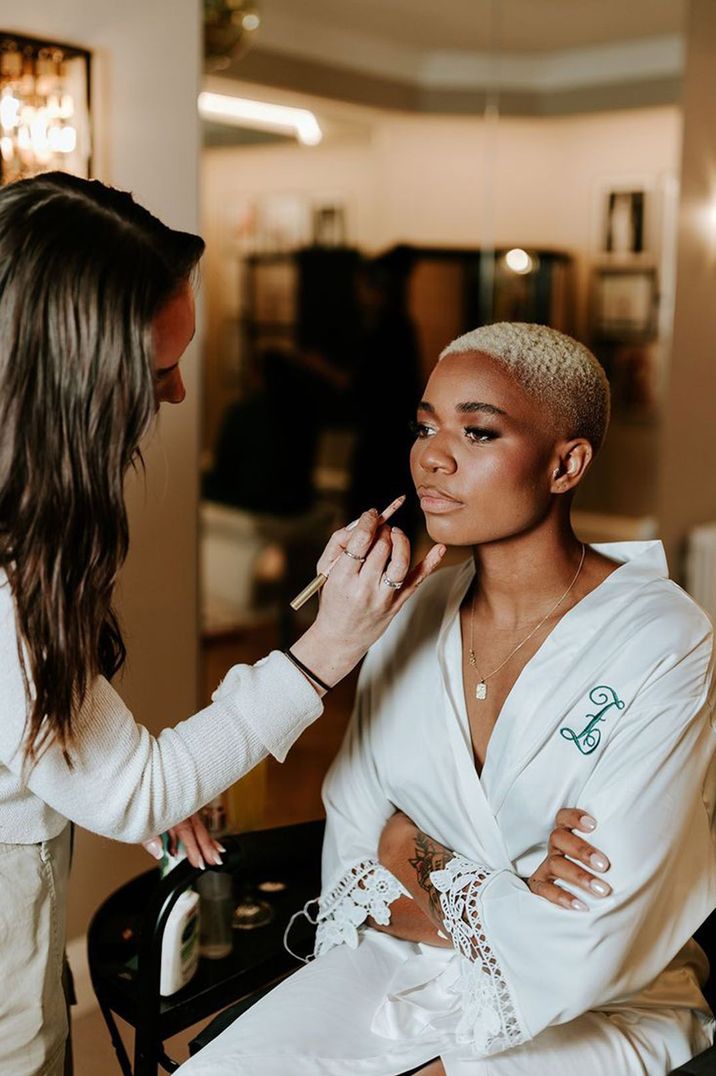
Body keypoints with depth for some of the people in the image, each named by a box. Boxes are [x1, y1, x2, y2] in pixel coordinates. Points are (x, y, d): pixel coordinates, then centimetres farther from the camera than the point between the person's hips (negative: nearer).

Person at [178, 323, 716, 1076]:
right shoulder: (412, 619, -2)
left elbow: (590, 949, -20)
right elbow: (353, 841, 2)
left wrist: (419, 869, -8)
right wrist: (496, 905, -14)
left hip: (601, 1009, -4)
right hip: (403, 965, 4)